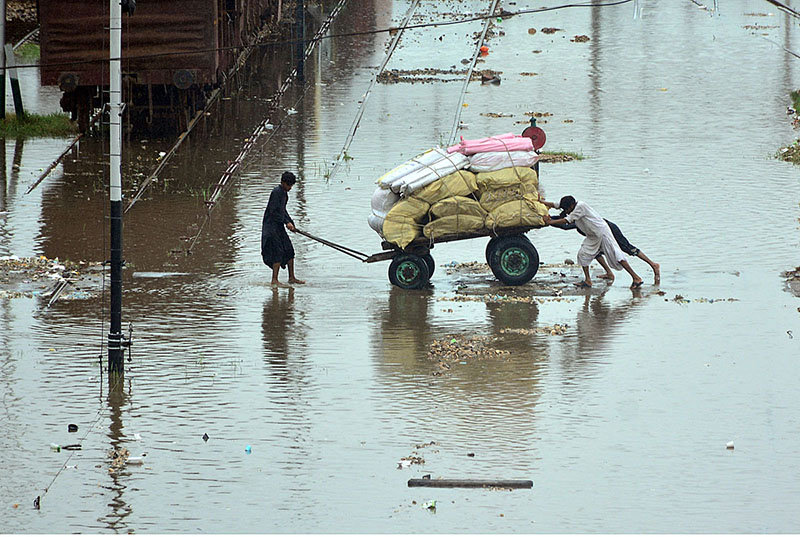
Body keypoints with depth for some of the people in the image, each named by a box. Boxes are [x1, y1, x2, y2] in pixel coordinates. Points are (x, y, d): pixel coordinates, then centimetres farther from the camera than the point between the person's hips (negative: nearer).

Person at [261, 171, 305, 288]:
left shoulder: (284, 193, 13)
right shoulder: (276, 192, -16)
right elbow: (273, 212, -21)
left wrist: (291, 223, 13)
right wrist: (287, 222, -17)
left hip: (278, 226, 10)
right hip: (271, 225, -10)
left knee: (289, 250, 10)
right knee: (278, 251, -13)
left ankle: (292, 278, 19)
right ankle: (274, 280, -12)